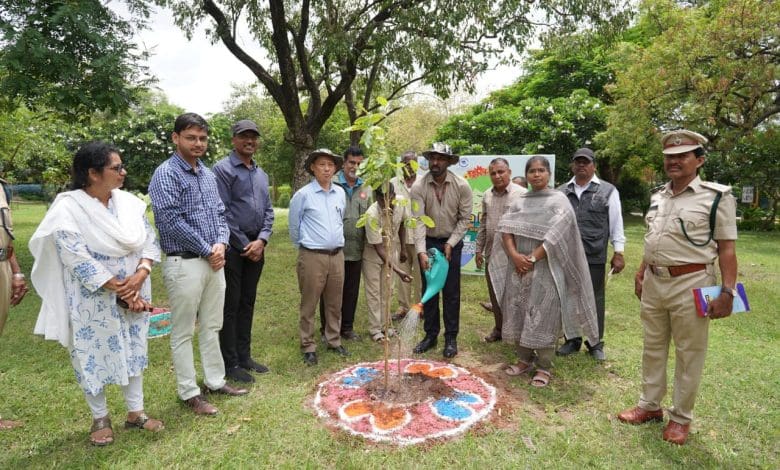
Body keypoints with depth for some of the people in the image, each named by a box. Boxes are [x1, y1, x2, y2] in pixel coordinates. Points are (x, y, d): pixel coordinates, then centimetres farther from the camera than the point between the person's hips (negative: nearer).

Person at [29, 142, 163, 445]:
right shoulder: (67, 209, -15)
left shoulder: (129, 202, 0)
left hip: (134, 295, 5)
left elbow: (149, 241, 0)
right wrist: (121, 291, -19)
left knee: (133, 350, 14)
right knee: (95, 356, 10)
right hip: (93, 301, -4)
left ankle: (135, 412, 30)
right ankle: (100, 419, 31)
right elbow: (80, 260, -20)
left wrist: (140, 276, -18)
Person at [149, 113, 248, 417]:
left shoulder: (208, 174, 13)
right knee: (184, 332, 5)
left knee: (212, 327, 16)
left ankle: (215, 381, 29)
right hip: (184, 263, -7)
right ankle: (189, 393, 17)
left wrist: (221, 244, -6)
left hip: (214, 262, 7)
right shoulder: (166, 174, -10)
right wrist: (207, 250, -12)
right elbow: (171, 221, -18)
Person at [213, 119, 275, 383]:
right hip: (233, 248, -6)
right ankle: (230, 363, 11)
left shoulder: (261, 174, 15)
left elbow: (268, 211, 12)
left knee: (247, 304, 13)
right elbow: (222, 213, -11)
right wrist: (243, 245, -11)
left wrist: (261, 240, -4)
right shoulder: (223, 169, -6)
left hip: (256, 247, 7)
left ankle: (244, 356, 25)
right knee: (230, 306, 0)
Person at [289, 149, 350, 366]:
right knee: (309, 304, 3)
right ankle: (308, 346, 15)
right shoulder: (303, 194, -7)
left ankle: (334, 341, 28)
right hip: (312, 256, -5)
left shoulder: (340, 193, 8)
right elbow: (294, 225, 2)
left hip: (337, 255, 5)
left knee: (334, 303, 13)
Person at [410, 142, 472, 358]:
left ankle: (451, 338, 16)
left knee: (451, 292, 3)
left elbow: (464, 219, -6)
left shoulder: (462, 186, -12)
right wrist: (421, 251, -27)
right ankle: (430, 335, 21)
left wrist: (450, 244, -13)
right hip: (427, 242, 1)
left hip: (452, 243, -1)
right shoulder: (418, 186, -13)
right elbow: (418, 220, -18)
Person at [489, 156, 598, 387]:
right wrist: (514, 256, -13)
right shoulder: (519, 201, 11)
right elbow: (504, 228, 1)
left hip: (545, 269, -4)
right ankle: (524, 359, 24)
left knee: (543, 317, -1)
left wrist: (533, 258, -15)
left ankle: (544, 367, 13)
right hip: (519, 268, 4)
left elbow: (556, 235, -12)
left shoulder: (558, 200, -1)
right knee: (518, 315, 9)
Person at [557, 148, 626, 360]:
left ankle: (596, 343, 25)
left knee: (594, 300, 9)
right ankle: (572, 339, 28)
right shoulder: (561, 192, 10)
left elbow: (616, 224, 1)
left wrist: (618, 252, -2)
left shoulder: (607, 191, 2)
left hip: (594, 257, -3)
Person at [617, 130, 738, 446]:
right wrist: (640, 274, 17)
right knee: (653, 347, 16)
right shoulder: (658, 196, 10)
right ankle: (649, 405, 32)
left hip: (690, 284, -6)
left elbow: (727, 248, -11)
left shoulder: (717, 197, -9)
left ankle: (681, 417, 24)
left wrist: (727, 291, -16)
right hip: (653, 281, 6)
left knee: (689, 354, 7)